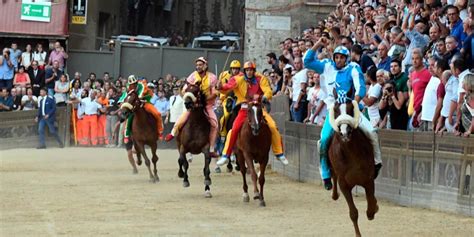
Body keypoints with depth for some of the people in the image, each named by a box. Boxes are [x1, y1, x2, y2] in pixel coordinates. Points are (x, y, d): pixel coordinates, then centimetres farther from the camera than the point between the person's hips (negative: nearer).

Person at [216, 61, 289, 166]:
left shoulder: (260, 79, -1)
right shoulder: (239, 79, -4)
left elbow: (268, 91, -8)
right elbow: (228, 87, -17)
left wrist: (264, 97, -31)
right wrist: (221, 88, -40)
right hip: (245, 109, -1)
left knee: (273, 127, -13)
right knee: (234, 129, -16)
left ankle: (279, 154, 3)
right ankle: (225, 155, -4)